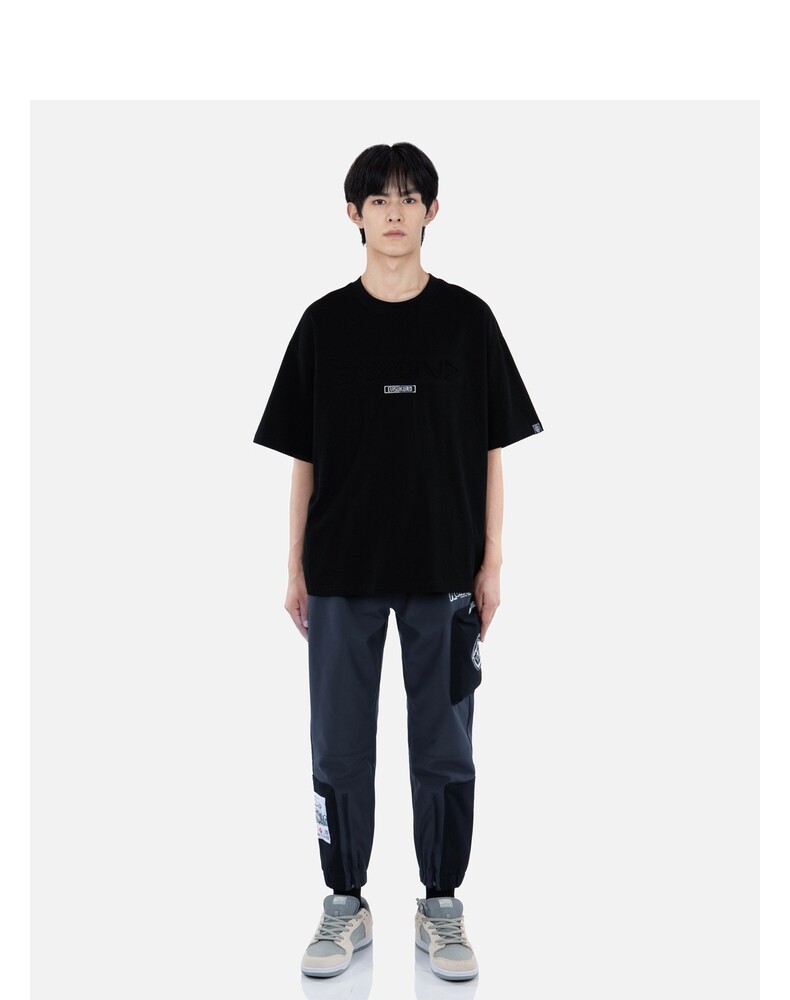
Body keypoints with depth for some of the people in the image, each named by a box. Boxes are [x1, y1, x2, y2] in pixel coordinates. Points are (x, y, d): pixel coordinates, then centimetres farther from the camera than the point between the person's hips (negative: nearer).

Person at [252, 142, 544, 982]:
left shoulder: (467, 319, 1)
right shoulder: (325, 322, 2)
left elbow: (491, 449, 3)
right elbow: (303, 455, 4)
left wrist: (491, 563, -2)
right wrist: (295, 567, 1)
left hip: (442, 570, 0)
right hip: (342, 570, 1)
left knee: (444, 749, 9)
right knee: (339, 750, 9)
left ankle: (441, 907, 26)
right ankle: (346, 904, 27)